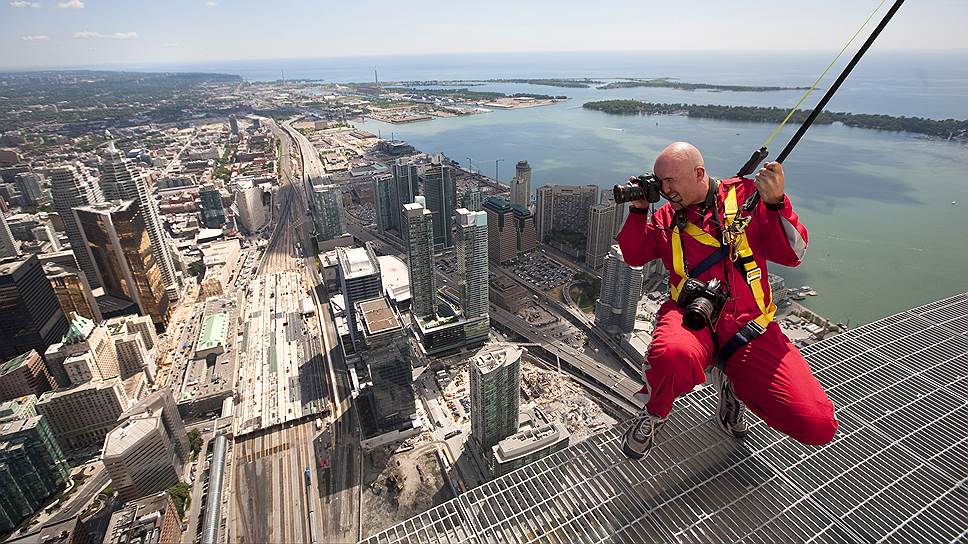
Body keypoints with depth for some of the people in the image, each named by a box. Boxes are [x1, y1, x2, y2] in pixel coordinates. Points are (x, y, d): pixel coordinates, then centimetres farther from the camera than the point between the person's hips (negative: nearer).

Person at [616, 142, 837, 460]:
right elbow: (633, 256, 14)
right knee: (673, 353, -40)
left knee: (818, 426, -12)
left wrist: (776, 204, -17)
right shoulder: (667, 216, 11)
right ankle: (654, 416, -5)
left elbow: (793, 254, -1)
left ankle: (732, 386, 17)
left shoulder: (746, 195, 4)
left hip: (749, 326, 1)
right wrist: (638, 208, 5)